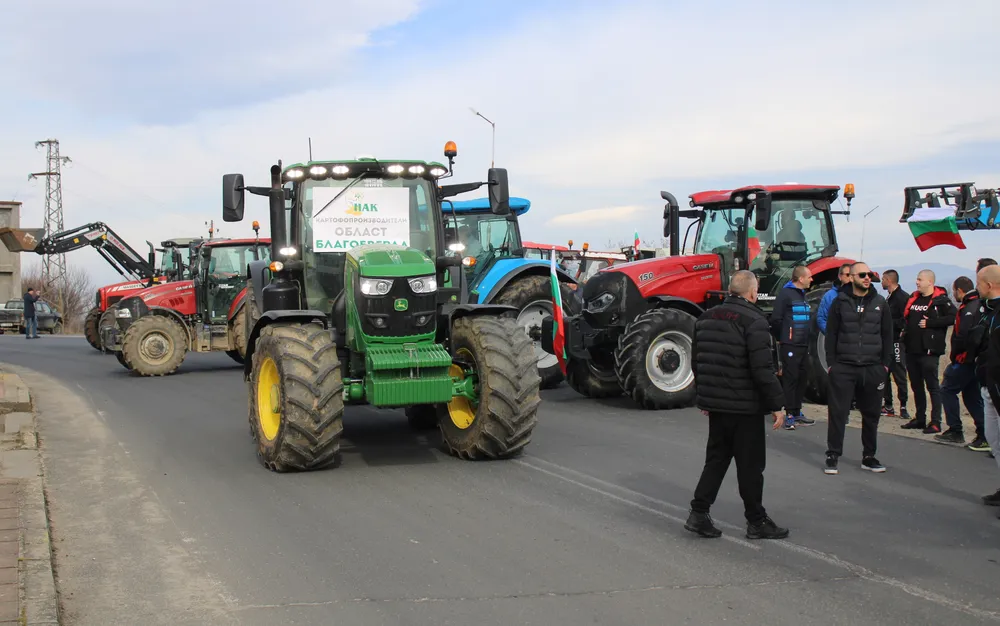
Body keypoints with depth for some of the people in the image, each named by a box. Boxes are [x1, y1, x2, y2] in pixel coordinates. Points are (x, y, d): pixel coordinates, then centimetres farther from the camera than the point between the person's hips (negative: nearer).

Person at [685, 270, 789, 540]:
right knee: (750, 464, 4)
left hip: (715, 403, 7)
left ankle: (699, 513, 11)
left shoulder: (706, 318, 8)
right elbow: (763, 369, -21)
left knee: (716, 458, 15)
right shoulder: (753, 321, -16)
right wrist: (777, 404, -13)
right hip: (745, 406, -7)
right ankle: (756, 522, 13)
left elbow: (696, 361, 15)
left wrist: (702, 397, 24)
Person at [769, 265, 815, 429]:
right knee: (790, 379, -6)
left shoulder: (803, 295, 16)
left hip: (804, 346, 8)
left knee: (802, 379, 11)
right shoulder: (785, 294, -11)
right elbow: (776, 320, -14)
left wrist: (807, 336, 15)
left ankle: (797, 412, 19)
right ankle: (790, 415, -4)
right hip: (789, 346, -8)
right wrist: (781, 338, -3)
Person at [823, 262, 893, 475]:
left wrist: (885, 364, 4)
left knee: (871, 414, 8)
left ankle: (869, 457, 18)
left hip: (873, 369, 2)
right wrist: (831, 363, -3)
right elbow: (831, 334, 3)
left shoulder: (880, 303, 8)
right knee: (837, 412, -3)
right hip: (843, 367, -2)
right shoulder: (840, 302, 2)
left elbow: (887, 335, 10)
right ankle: (833, 456, 4)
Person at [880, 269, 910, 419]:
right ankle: (888, 406, 17)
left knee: (899, 375, -4)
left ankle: (903, 406, 2)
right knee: (884, 374, 11)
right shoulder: (889, 298, 17)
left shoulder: (903, 297, -13)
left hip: (897, 342, -10)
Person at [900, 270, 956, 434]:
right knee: (916, 386, 15)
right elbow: (905, 317, 28)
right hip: (912, 349, 8)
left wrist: (930, 323, -18)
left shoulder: (940, 300, -8)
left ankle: (936, 422, -1)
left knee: (932, 386, -4)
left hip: (929, 351, -8)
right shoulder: (913, 299, 15)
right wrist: (905, 328, 10)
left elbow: (952, 318, -18)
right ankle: (920, 419, 25)